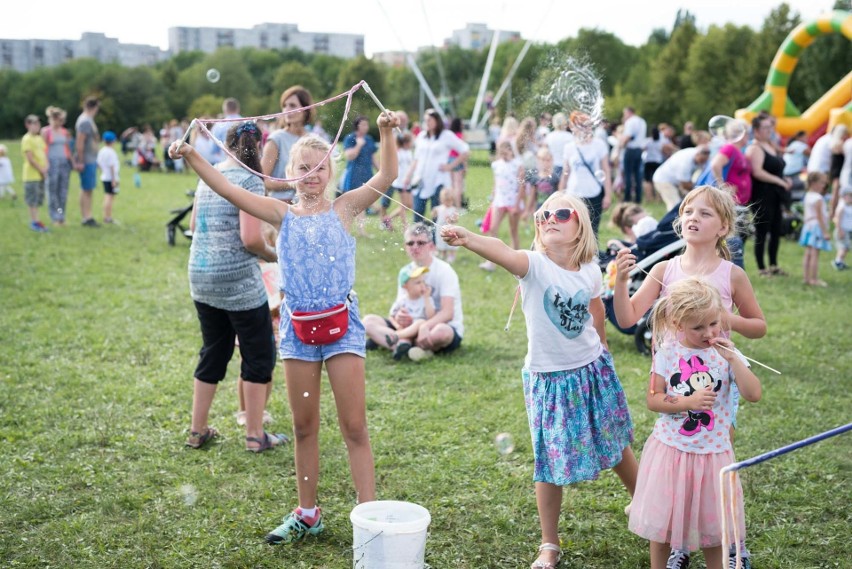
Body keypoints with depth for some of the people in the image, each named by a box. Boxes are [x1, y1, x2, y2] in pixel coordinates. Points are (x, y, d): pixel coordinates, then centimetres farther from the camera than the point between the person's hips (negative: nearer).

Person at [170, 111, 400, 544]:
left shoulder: (344, 209, 2)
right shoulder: (282, 214, 6)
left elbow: (387, 176, -8)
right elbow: (227, 190, -1)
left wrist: (387, 133, -20)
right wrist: (191, 157, -11)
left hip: (341, 324, -3)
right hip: (297, 326, 3)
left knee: (355, 427, -1)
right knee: (304, 428, 13)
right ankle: (307, 515, 27)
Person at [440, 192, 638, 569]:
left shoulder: (590, 272, -6)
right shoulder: (534, 264, -19)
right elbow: (502, 252, -41)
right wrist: (467, 238, -61)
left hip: (593, 370, 3)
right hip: (548, 378, -3)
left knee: (617, 447, 19)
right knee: (552, 464, 4)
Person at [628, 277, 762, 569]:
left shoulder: (726, 353, -6)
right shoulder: (668, 353, -8)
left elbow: (754, 394, -15)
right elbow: (653, 399, -7)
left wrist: (733, 358, -23)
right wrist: (688, 402, -20)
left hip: (712, 451, 0)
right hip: (671, 449, 0)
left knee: (712, 523, 12)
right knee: (662, 520, 11)